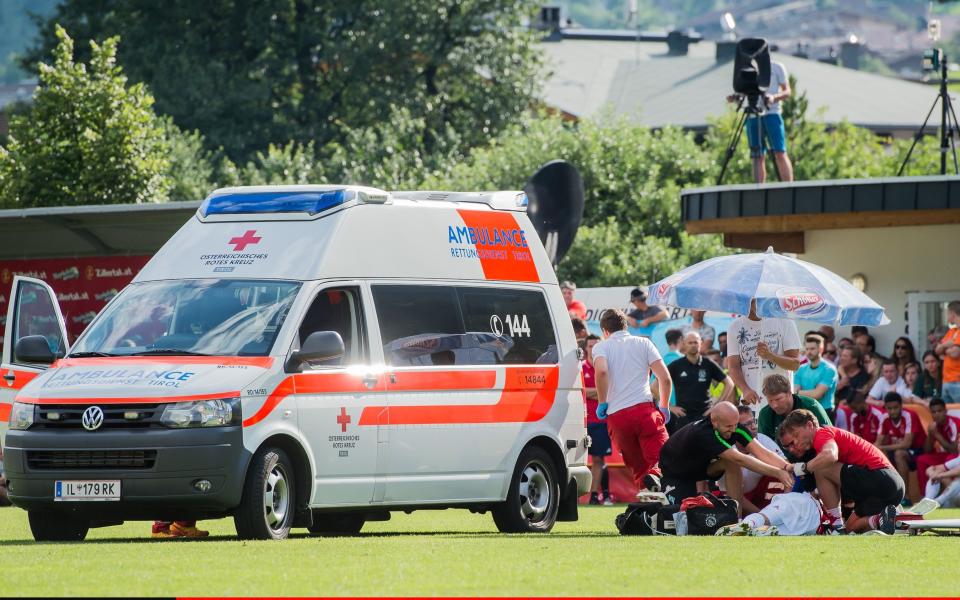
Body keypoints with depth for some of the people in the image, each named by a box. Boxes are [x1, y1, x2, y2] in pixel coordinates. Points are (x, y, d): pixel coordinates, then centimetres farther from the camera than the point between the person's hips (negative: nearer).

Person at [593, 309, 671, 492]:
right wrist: (664, 408, 21)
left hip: (616, 416, 1)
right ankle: (657, 476, -43)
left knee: (638, 468, 12)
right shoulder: (643, 343, 16)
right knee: (661, 459, -10)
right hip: (644, 408, -1)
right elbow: (665, 377, 7)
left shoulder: (601, 347, 12)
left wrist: (602, 403, -1)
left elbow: (601, 371, -12)